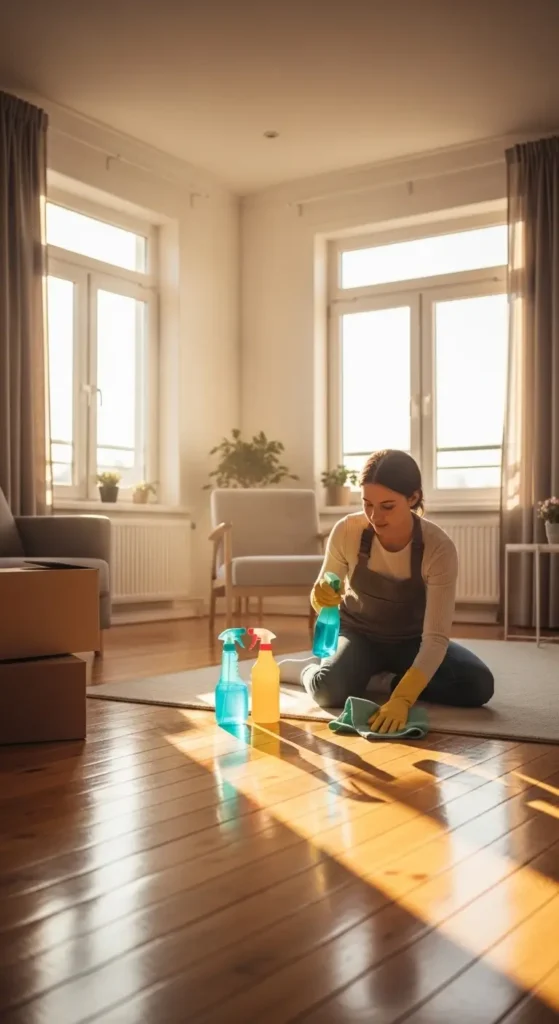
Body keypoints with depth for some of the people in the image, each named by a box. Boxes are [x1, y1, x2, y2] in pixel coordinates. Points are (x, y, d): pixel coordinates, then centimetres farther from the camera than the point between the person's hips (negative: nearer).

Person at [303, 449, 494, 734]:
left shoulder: (439, 548, -27)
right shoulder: (346, 532, -22)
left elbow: (436, 637, -31)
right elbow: (323, 601, -7)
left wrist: (402, 698, -45)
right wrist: (322, 599, -34)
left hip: (411, 641, 1)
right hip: (359, 635, -1)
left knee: (478, 685, -24)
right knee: (330, 689, -32)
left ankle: (390, 680, 0)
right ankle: (311, 671, 4)